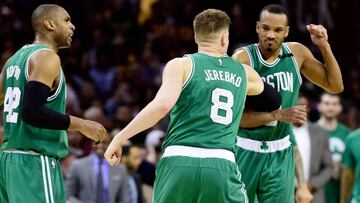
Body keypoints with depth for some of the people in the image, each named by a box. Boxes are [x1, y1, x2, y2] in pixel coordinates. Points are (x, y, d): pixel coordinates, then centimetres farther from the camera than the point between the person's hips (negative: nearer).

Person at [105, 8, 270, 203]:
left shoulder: (181, 65, 6)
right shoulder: (242, 72, 19)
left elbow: (162, 104, -12)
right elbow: (259, 85, 45)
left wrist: (119, 138, -9)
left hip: (179, 161, -1)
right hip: (222, 166, 1)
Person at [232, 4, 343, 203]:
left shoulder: (297, 53, 0)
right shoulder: (243, 59, -14)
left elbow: (335, 86, 9)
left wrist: (324, 46, -4)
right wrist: (279, 115, -25)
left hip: (280, 155, 3)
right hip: (246, 150, -3)